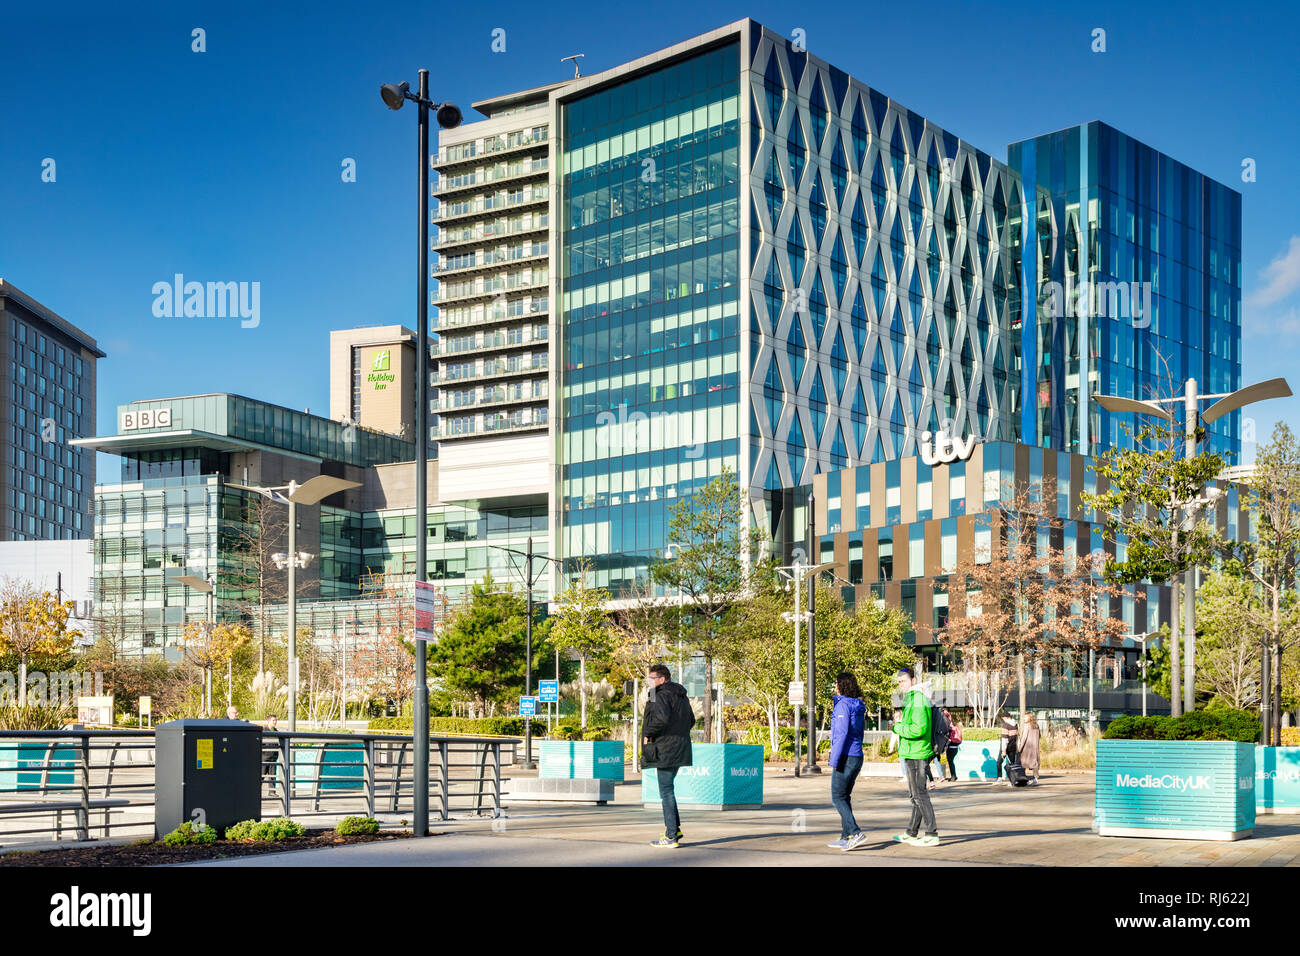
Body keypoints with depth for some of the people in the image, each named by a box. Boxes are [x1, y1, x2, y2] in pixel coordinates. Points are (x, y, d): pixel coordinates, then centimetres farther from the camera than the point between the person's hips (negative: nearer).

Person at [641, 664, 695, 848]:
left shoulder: (661, 695, -13)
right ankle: (675, 828, 21)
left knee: (666, 792, -4)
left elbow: (662, 717, -29)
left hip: (665, 750, -9)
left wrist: (649, 734, -16)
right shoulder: (681, 695, 16)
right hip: (680, 749, 9)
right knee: (667, 789, 20)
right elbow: (691, 720, 22)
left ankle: (671, 837, -2)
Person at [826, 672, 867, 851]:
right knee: (844, 797, 13)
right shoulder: (858, 707, 14)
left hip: (845, 756, -9)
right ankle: (846, 837, 12)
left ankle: (856, 833, -16)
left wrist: (834, 760, -19)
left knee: (838, 798, -6)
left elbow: (841, 733, -19)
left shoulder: (842, 705, -12)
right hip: (857, 756, 9)